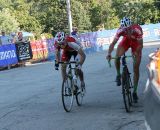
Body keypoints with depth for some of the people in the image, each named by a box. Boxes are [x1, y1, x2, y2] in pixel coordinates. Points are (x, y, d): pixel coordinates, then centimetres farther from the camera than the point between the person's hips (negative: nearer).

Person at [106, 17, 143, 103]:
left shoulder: (137, 30, -38)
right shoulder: (120, 30, -32)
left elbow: (140, 45, -34)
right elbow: (113, 43, -33)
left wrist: (136, 53, -51)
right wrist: (109, 54, -48)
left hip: (136, 43, -2)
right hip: (126, 40, 2)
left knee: (136, 69, -5)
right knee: (117, 57, -28)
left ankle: (135, 92, 5)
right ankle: (118, 75, 1)